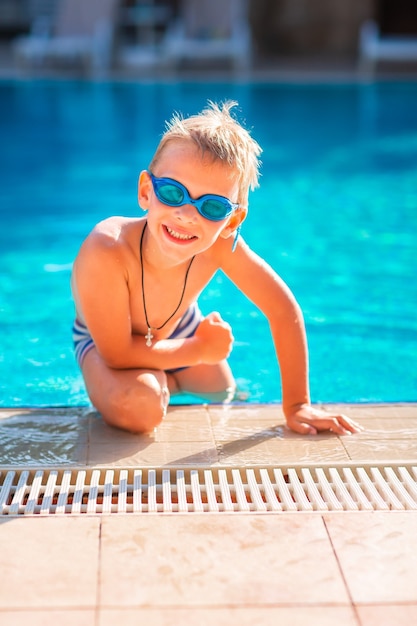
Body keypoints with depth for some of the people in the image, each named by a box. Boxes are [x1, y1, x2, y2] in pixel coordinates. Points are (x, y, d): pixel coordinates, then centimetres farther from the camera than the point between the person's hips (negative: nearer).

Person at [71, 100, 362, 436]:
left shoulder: (221, 243, -34)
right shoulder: (105, 253, -46)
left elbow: (284, 310, -24)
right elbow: (119, 355, -37)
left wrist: (297, 406, -22)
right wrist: (200, 349, -27)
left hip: (175, 327, 4)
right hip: (104, 340, -4)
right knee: (139, 406, -30)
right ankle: (161, 383, 7)